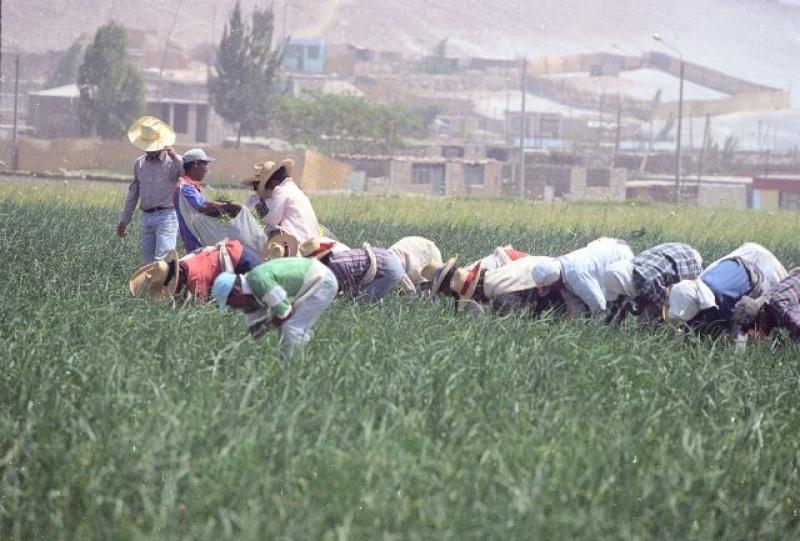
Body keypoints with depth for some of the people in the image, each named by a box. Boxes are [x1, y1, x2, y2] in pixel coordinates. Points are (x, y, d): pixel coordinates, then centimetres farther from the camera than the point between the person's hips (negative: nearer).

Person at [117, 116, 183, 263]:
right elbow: (133, 193, 23)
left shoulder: (173, 161, -3)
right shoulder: (139, 163, 14)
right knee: (148, 261, 6)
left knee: (162, 260, -16)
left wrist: (175, 157, -27)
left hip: (166, 217, -6)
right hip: (147, 217, 6)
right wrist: (124, 221, 25)